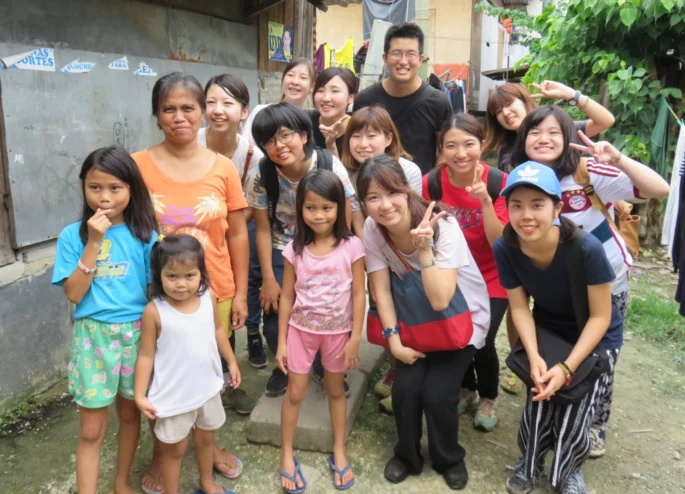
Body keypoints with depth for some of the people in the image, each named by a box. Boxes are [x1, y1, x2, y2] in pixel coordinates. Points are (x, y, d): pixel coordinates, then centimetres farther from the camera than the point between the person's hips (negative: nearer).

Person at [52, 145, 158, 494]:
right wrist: (93, 243, -19)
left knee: (130, 413, 18)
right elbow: (74, 294, -12)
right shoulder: (73, 235, -6)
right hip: (93, 337, -1)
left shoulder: (144, 235, -5)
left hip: (136, 333, 1)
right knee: (91, 430, 6)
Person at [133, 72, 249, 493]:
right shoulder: (138, 166, -7)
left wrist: (240, 293, 2)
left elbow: (237, 234, 2)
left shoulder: (223, 167, -2)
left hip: (214, 293, 1)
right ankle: (161, 455, 37)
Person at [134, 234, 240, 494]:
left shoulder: (208, 298, -10)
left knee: (206, 439, 26)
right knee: (174, 448, 15)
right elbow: (146, 355, -14)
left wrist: (231, 362, 13)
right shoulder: (154, 311, -22)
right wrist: (140, 395, -14)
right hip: (174, 395, -5)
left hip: (207, 387, 5)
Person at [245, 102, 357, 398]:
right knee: (275, 320, -8)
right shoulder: (261, 176, -15)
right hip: (281, 255, 1)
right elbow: (262, 229, -5)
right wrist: (269, 280, -6)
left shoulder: (331, 167, -19)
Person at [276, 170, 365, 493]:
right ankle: (286, 455, 28)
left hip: (338, 331, 0)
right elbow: (287, 296, -5)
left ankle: (339, 451, 35)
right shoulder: (294, 249, -10)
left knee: (335, 390, 17)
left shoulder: (351, 246, -14)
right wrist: (281, 341, -4)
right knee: (295, 392, 10)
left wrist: (355, 337, -10)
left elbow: (358, 294, -10)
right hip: (301, 329, 1)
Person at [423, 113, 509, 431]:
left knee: (481, 342, -13)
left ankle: (488, 399, 21)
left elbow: (500, 244, -22)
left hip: (491, 279, -1)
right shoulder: (431, 183, -16)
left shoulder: (499, 182, -18)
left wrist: (485, 201, -33)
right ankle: (467, 389, 29)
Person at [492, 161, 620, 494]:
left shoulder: (587, 249, -34)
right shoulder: (504, 248, -25)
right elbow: (519, 307, -12)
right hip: (547, 330, 2)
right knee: (537, 405, -6)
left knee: (574, 412, -5)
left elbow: (600, 317, -22)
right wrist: (534, 357, -23)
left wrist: (567, 368, -27)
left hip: (593, 337, -2)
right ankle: (529, 465, 27)